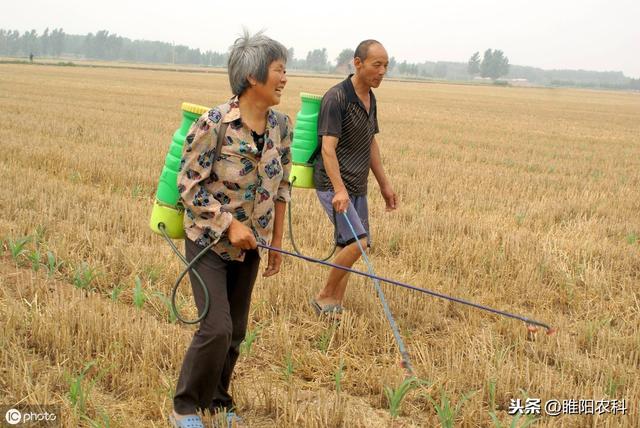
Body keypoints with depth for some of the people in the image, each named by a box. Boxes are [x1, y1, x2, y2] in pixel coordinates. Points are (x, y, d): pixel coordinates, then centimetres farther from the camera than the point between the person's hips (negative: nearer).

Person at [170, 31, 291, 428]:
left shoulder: (281, 125, -3)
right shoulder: (213, 124, -20)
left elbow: (282, 186, 7)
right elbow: (190, 185, -14)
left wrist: (277, 240, 8)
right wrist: (230, 224, -19)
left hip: (249, 246, 6)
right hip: (209, 242, -5)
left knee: (236, 332, 11)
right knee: (217, 329, -11)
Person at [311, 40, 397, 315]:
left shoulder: (370, 99, 11)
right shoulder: (337, 98, -16)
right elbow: (328, 148, -21)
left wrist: (384, 184, 19)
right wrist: (339, 190, -30)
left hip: (357, 186, 9)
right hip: (333, 185, -8)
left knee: (346, 246, 8)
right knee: (357, 241, -17)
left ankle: (336, 306, 16)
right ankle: (324, 297, 0)